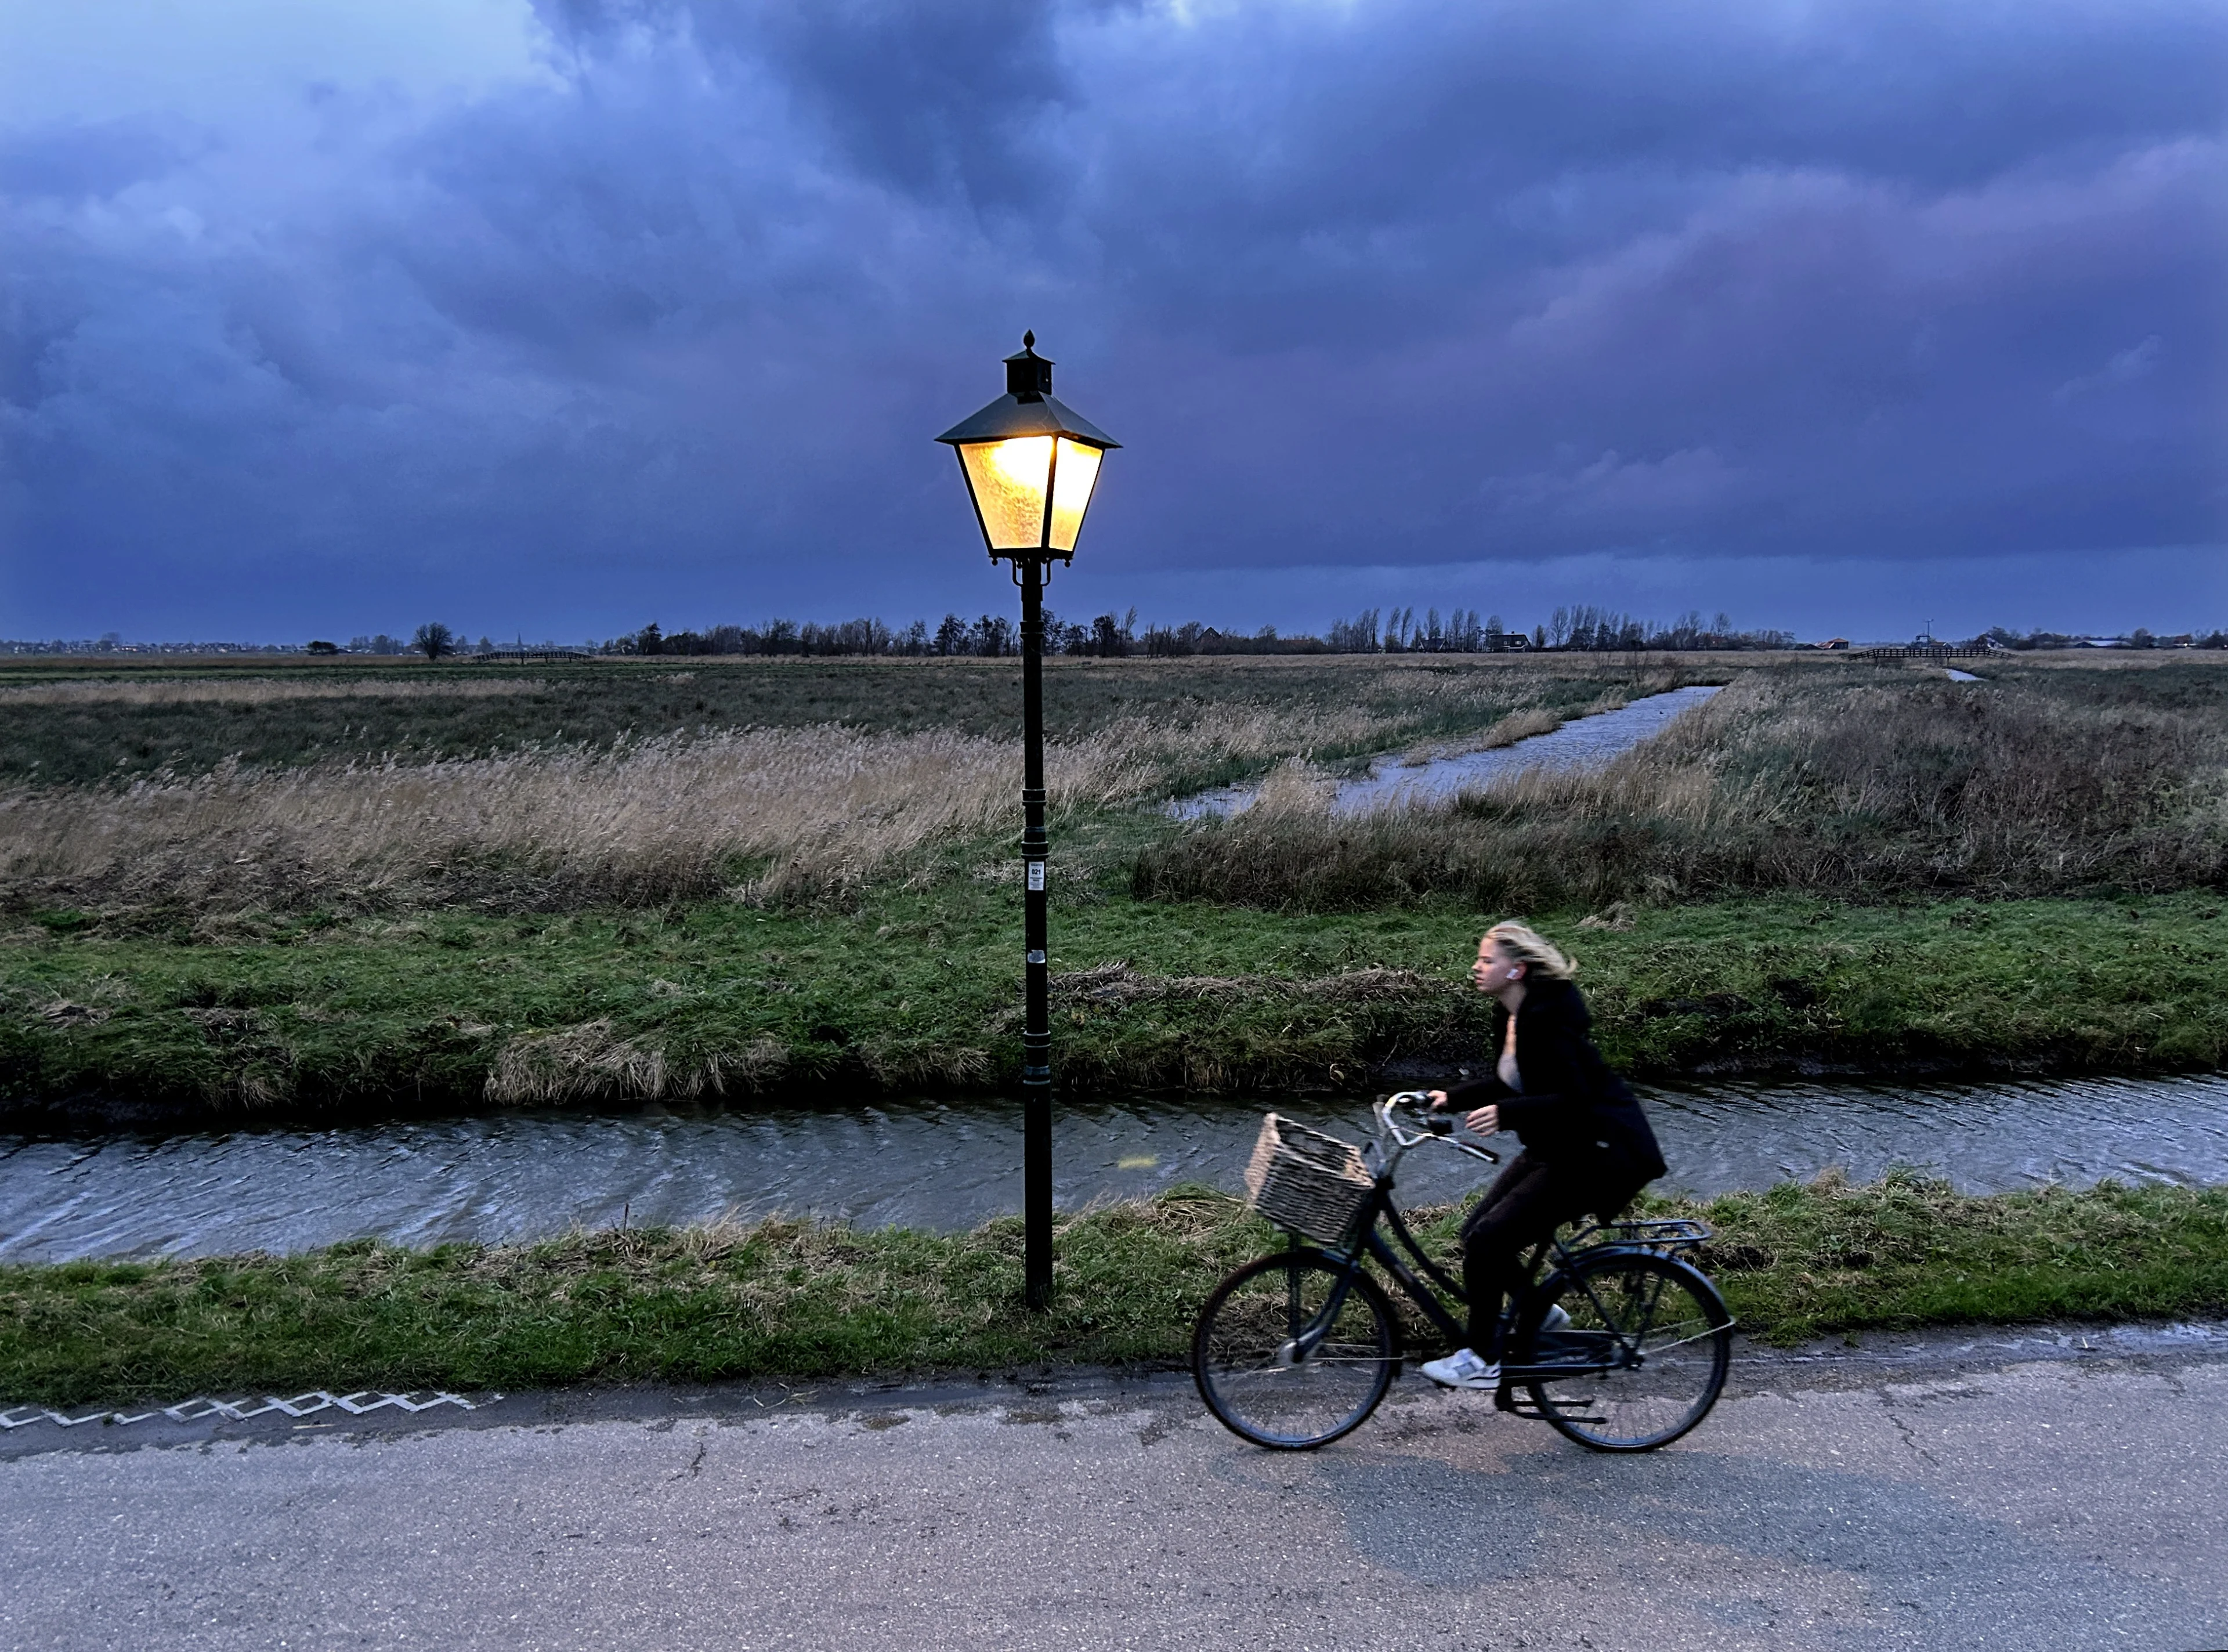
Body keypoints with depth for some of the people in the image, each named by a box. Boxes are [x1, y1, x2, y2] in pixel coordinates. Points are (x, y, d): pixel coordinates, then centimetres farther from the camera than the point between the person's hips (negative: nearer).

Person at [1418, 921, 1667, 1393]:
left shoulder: (1544, 1020, -23)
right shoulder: (1511, 1015, 7)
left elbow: (1574, 1099, -28)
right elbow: (1509, 1083, 19)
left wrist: (1505, 1114, -36)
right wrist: (1452, 1097, 8)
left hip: (1599, 1154, -10)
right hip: (1559, 1148, 10)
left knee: (1487, 1241, -14)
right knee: (1479, 1233, 6)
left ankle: (1483, 1362, -1)